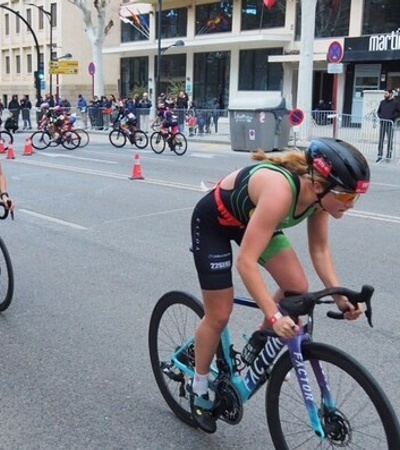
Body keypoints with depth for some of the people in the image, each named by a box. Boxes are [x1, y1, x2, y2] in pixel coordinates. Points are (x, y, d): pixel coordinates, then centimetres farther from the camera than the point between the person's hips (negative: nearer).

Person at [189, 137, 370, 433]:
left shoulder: (318, 192, -20)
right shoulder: (280, 191, -42)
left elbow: (320, 249, -7)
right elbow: (246, 262, -41)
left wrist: (339, 295, -18)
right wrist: (274, 316, -44)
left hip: (249, 218, 7)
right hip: (213, 221, -6)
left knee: (297, 288, -7)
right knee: (219, 315, 0)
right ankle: (199, 389, 22)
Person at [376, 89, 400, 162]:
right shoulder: (382, 102, 13)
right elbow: (378, 111, 21)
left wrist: (392, 117, -12)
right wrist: (380, 116, 3)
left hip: (389, 123, -4)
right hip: (382, 122, 4)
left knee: (389, 139, -1)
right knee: (381, 139, 4)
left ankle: (388, 156, 2)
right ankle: (380, 155, 7)